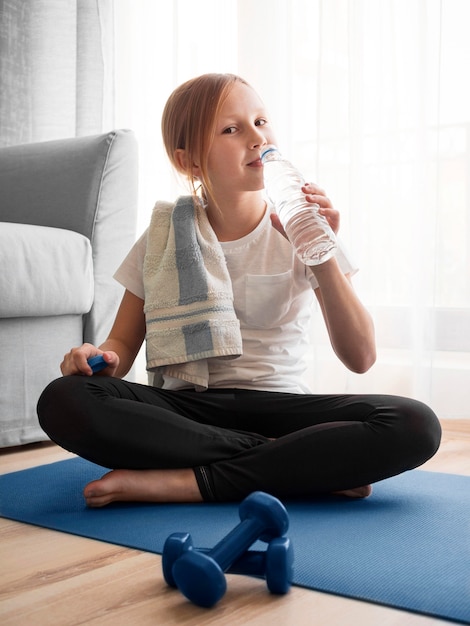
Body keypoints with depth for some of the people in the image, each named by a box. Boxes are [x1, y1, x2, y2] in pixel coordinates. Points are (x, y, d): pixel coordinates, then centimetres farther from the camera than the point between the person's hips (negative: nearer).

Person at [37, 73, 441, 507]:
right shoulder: (163, 237, 6)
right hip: (184, 407, 2)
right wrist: (99, 356, -14)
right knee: (63, 401, -28)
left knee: (416, 426, -27)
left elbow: (360, 358, -5)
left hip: (278, 404, -1)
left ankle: (184, 482, -25)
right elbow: (123, 344, 10)